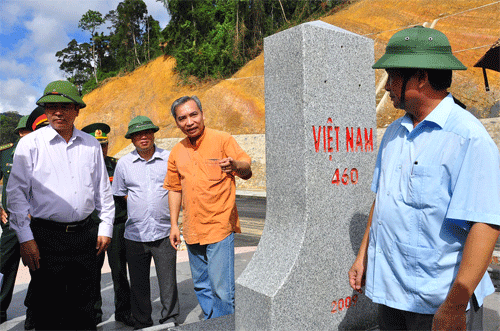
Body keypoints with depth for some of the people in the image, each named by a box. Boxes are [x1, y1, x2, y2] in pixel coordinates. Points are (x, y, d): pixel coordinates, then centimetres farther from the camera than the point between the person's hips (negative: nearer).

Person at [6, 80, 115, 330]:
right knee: (49, 309, 6)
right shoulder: (30, 144, -2)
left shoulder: (91, 145, 7)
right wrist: (25, 238, -8)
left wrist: (106, 228, 8)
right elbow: (16, 193, -3)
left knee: (83, 307, 13)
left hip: (84, 234, 3)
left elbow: (103, 189, 12)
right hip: (46, 236, -2)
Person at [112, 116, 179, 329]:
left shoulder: (169, 159, 1)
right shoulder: (123, 163, 6)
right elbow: (120, 193, 15)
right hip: (135, 233, 2)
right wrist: (139, 206, 5)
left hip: (164, 231, -1)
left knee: (167, 279, 4)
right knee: (138, 283, 11)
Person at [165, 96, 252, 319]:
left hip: (219, 227, -5)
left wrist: (235, 164, -35)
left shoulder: (222, 140, -6)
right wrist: (174, 224, 12)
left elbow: (247, 171, -12)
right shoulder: (176, 152, 9)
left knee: (222, 289, -4)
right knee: (201, 287, 17)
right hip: (192, 231, 6)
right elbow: (175, 189, 16)